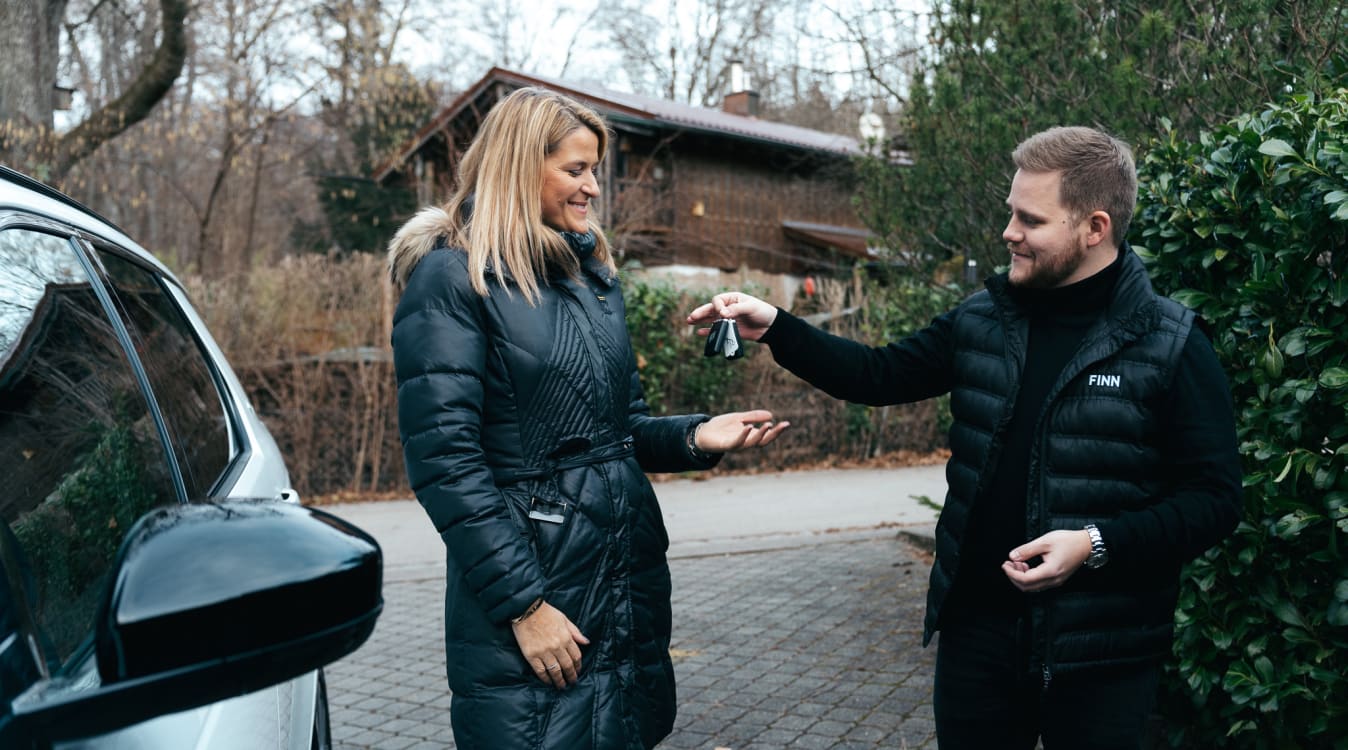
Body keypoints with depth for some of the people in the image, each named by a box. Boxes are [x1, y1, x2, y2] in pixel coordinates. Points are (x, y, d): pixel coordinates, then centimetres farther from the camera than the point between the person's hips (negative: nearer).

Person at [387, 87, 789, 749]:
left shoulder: (595, 274, 12)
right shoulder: (452, 278, -10)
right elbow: (444, 459, -16)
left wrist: (695, 437, -3)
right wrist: (522, 604, -18)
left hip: (631, 581, 7)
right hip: (528, 584, -7)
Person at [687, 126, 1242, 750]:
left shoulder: (1172, 348, -9)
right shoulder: (983, 321, 4)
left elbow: (1213, 498, -10)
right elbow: (880, 375, 9)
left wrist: (1097, 544, -22)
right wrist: (774, 328, -1)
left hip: (1100, 653, -4)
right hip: (975, 626, 4)